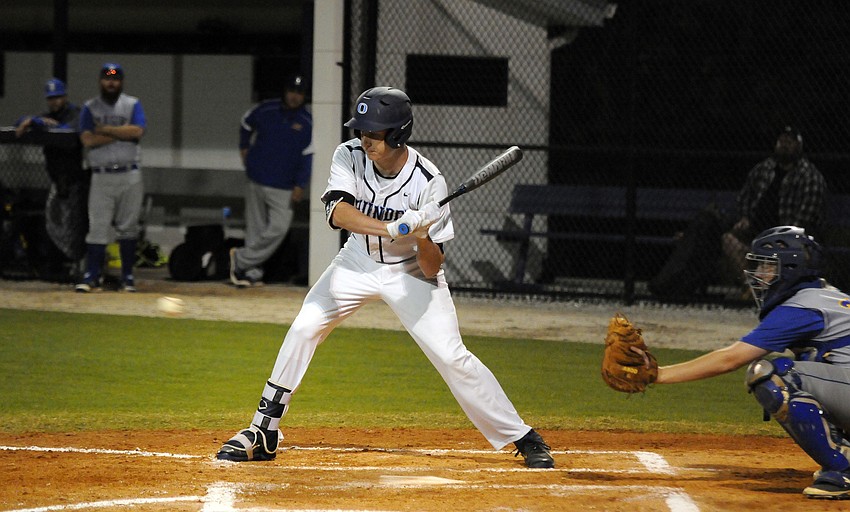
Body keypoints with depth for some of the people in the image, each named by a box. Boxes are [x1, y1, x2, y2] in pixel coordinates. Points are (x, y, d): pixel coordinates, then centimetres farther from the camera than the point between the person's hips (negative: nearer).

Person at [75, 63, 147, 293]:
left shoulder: (133, 105, 6)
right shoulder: (90, 108, 6)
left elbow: (137, 132, -12)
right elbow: (88, 140, -8)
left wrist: (104, 129, -9)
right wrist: (121, 132, -9)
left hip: (129, 176, 0)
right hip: (101, 177, 0)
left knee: (128, 227, 4)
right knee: (97, 226, -7)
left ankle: (127, 275, 12)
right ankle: (92, 276, -6)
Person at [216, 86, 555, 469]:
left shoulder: (427, 182, -27)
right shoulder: (349, 157, -19)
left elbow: (432, 269, -24)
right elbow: (338, 211, -37)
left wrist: (421, 237, -45)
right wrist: (393, 229, -50)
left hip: (411, 273, -3)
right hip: (358, 263, 3)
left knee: (452, 357, -12)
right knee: (303, 330, -10)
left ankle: (523, 439, -1)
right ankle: (262, 434, 1)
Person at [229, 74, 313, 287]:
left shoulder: (307, 123, -3)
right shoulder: (266, 111, 0)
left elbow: (307, 156, -5)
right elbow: (246, 124, 22)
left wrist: (300, 186, -13)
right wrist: (244, 148, 17)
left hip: (284, 188, -1)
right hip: (257, 181, 1)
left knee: (279, 227, -13)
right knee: (255, 228, 3)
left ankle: (241, 259, -5)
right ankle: (253, 272, 9)